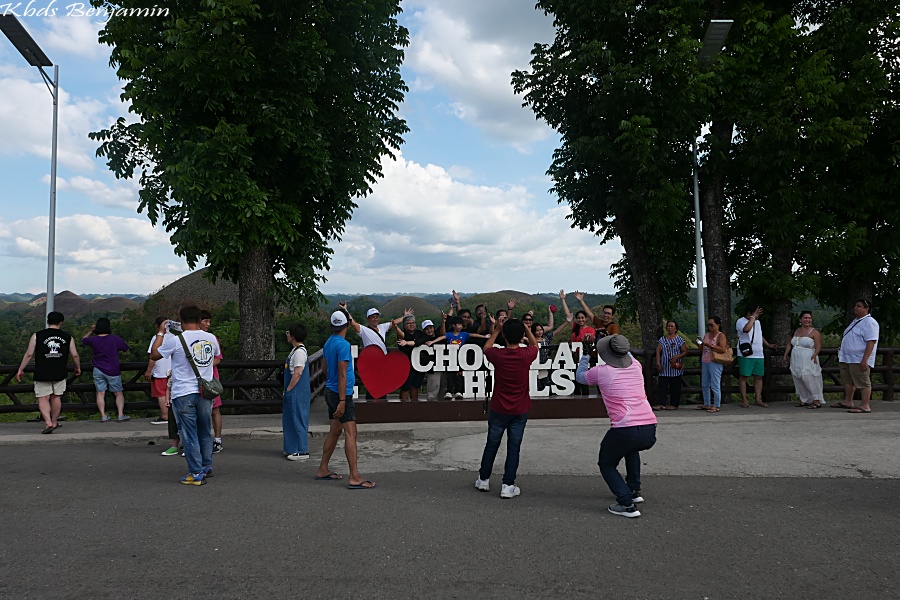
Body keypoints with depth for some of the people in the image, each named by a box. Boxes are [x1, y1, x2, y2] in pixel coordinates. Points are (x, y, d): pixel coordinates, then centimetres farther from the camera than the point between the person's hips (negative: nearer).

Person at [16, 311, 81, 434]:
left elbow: (29, 354, -2)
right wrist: (78, 367, 22)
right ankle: (54, 422, 24)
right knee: (56, 397, 14)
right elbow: (74, 355, 5)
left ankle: (48, 422, -13)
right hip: (60, 373, 2)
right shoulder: (68, 337, 4)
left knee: (43, 398, 2)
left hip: (42, 374, -2)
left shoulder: (37, 336, -1)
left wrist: (21, 369, 7)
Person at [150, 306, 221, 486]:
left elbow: (154, 355, 2)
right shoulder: (211, 338, 1)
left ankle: (196, 474, 4)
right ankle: (207, 467, 28)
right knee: (205, 432, 18)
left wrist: (160, 333, 12)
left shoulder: (175, 339, -11)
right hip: (206, 392, 4)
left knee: (189, 435, 2)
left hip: (184, 393, -4)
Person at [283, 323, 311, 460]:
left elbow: (298, 373, -22)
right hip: (294, 393, 10)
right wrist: (288, 390, 20)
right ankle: (293, 449, 23)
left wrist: (288, 389, -16)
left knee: (298, 420, -5)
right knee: (291, 421, 15)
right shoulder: (295, 350, 16)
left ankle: (302, 451, 0)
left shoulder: (299, 352, -16)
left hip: (297, 393, -10)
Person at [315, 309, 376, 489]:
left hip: (330, 392, 10)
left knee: (334, 431, 17)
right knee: (350, 433, -10)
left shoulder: (328, 342, 11)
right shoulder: (343, 345, -17)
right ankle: (354, 477, -11)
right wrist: (342, 401, -21)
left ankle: (323, 470, 23)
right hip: (341, 393, -9)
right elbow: (342, 375, -20)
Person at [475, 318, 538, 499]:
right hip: (520, 410, 0)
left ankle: (483, 479, 27)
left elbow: (486, 347, 10)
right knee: (514, 447, 6)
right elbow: (535, 345, 12)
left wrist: (496, 330, 12)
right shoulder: (526, 355, -14)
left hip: (498, 409, 0)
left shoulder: (498, 355, -15)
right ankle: (508, 485, 7)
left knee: (492, 444, 15)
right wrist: (525, 328, 10)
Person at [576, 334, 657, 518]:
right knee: (632, 449, 39)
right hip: (650, 429, 6)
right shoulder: (636, 366, 13)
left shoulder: (600, 371, 1)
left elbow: (580, 376, 24)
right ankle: (634, 491, 37)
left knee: (606, 465, 18)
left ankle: (627, 504, 2)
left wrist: (587, 356, 36)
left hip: (624, 430, -5)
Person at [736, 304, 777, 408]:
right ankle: (744, 400, 2)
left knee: (758, 377, 6)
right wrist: (753, 317, -22)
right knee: (743, 376, -3)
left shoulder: (757, 322, 19)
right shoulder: (741, 321, -7)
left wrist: (768, 345, 31)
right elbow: (746, 329, -30)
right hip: (746, 355, -7)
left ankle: (758, 399, 11)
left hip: (759, 355, 7)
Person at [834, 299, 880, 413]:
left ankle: (865, 406, -1)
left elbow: (871, 342, -21)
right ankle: (848, 402, 28)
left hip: (859, 360, -11)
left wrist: (865, 360, -26)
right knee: (848, 380, 17)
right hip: (847, 358, 11)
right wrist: (841, 350, 24)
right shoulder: (856, 321, 18)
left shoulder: (869, 322, -14)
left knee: (863, 382, -5)